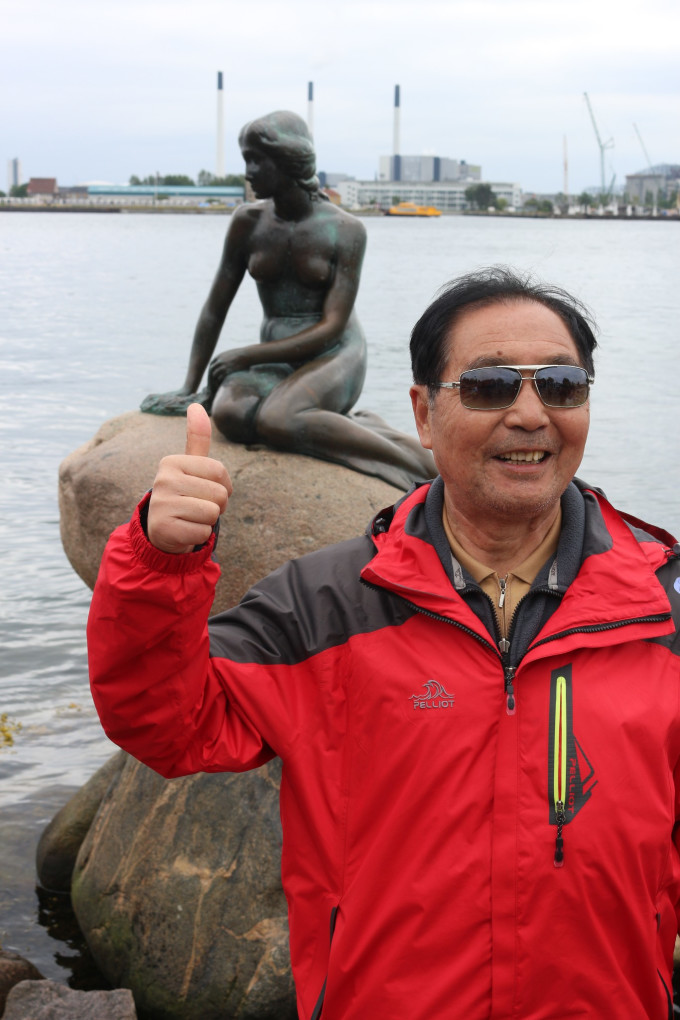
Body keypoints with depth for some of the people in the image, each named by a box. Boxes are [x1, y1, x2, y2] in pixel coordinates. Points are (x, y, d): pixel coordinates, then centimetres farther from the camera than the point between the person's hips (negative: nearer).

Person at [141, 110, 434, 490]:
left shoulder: (345, 230, -8)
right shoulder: (248, 222, 4)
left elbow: (332, 326, -14)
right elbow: (215, 308, 10)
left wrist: (246, 356, -20)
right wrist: (190, 386, 5)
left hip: (335, 357, -4)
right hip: (277, 359, 4)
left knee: (276, 420, -37)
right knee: (228, 412, -32)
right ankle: (350, 427, -18)